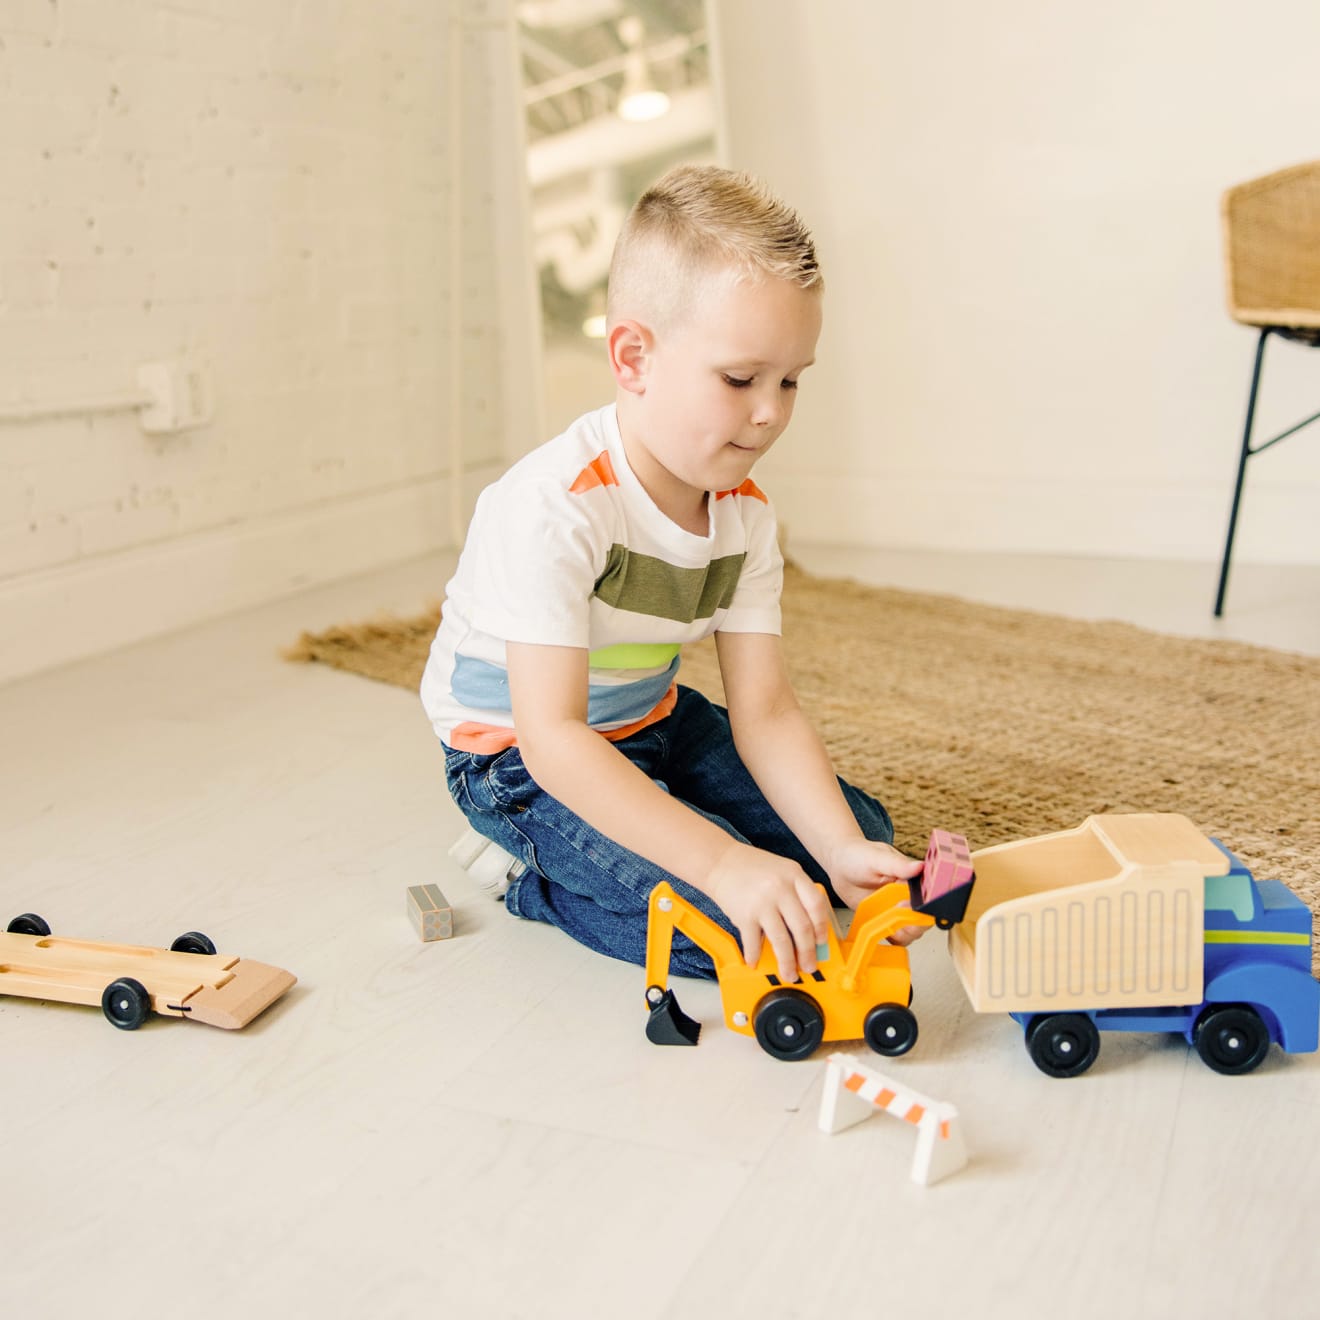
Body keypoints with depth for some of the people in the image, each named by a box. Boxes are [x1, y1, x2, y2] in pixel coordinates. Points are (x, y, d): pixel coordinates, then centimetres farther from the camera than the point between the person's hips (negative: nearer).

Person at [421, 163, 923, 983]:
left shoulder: (745, 514, -9)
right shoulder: (553, 509, -32)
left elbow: (765, 711, -11)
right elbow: (552, 739, -36)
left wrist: (844, 852, -27)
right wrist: (724, 861, -43)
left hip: (651, 726, 8)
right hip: (522, 757, -7)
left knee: (864, 833, 7)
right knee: (731, 924, -24)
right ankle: (534, 873, 1)